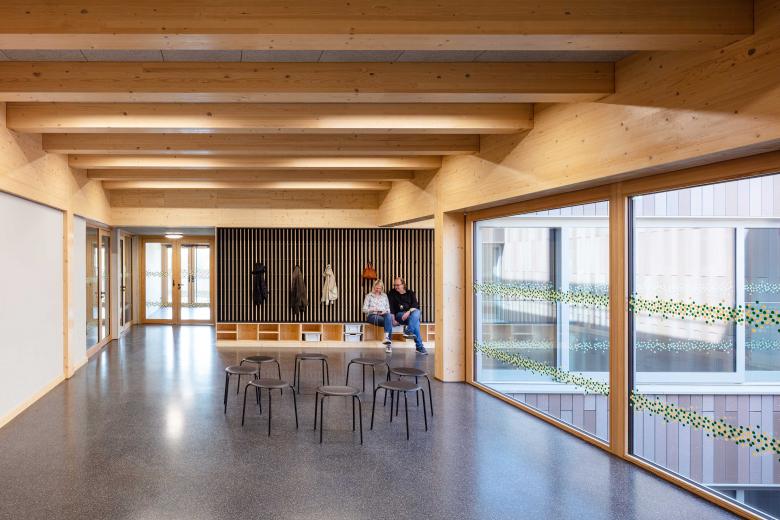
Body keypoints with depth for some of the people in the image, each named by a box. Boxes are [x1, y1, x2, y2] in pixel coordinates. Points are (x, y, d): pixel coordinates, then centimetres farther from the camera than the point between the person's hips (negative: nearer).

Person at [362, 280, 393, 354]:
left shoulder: (384, 296, 21)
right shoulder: (369, 296, 12)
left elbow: (388, 308, 17)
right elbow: (364, 309, 5)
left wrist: (385, 311, -6)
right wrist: (372, 309, -13)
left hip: (383, 315, 3)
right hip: (372, 315, -3)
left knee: (388, 316, -38)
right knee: (389, 321, -35)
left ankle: (387, 337, -52)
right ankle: (388, 340, -43)